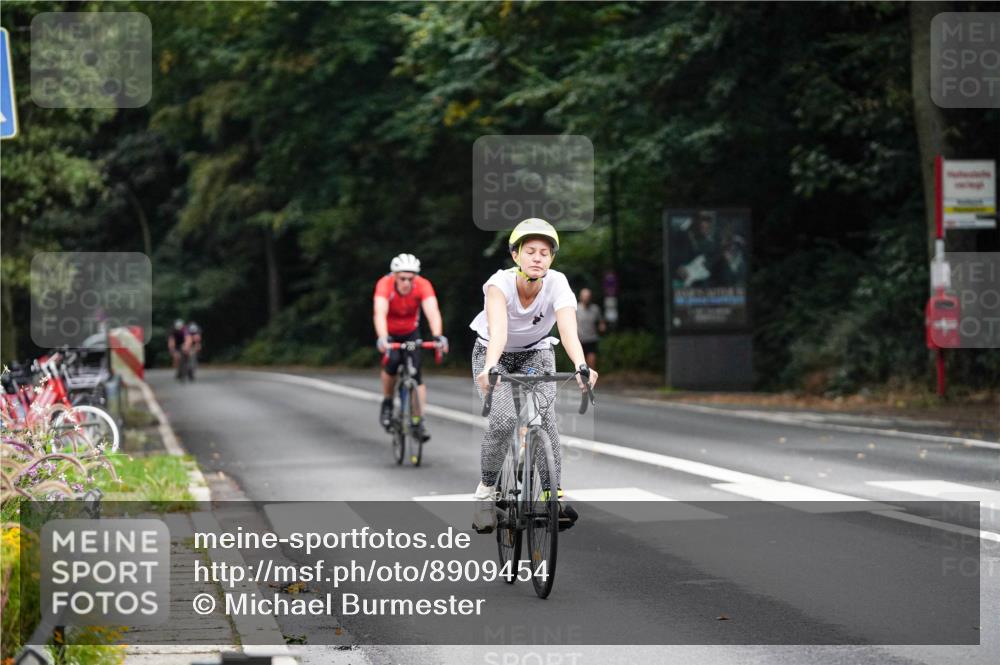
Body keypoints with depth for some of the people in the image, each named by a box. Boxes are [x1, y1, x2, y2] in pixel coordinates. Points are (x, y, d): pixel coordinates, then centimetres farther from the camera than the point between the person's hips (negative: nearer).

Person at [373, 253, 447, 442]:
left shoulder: (423, 285, -28)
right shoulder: (384, 285, -32)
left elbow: (432, 311, -41)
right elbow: (380, 313, -45)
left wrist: (437, 336, -58)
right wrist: (382, 338, -62)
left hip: (411, 332, 2)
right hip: (389, 333, -2)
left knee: (416, 371, -12)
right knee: (392, 361, -27)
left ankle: (418, 421, -2)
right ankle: (387, 403, -3)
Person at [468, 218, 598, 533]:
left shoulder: (557, 284, -26)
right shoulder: (500, 283, -30)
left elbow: (568, 329, -41)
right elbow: (498, 329, -47)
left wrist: (581, 366, -60)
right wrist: (490, 367, -65)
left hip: (535, 353, 2)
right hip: (493, 353, -2)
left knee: (546, 417, -21)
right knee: (504, 419, -24)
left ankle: (554, 493, -9)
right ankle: (486, 490, -3)